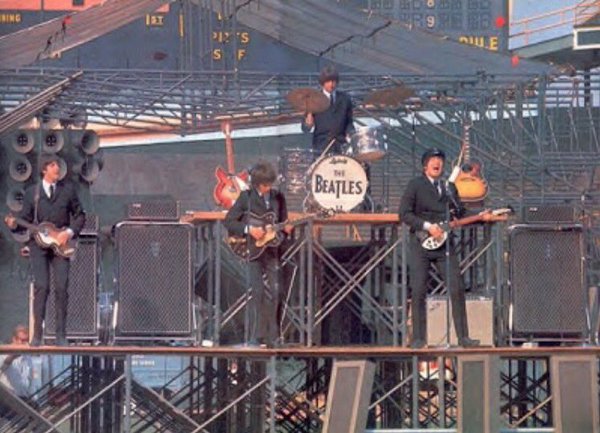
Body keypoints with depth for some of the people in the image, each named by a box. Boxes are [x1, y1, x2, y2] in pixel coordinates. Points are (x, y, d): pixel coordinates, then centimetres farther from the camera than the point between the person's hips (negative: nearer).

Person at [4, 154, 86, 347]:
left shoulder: (68, 189, 7)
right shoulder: (31, 192, 6)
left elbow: (79, 215, 9)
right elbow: (25, 219, 7)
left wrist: (69, 232, -6)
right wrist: (15, 225, -14)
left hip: (61, 244, 1)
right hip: (38, 244, -1)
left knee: (61, 287, -7)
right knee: (41, 287, -10)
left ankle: (61, 334, 0)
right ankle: (37, 334, -6)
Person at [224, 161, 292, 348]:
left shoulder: (278, 197, 9)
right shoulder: (246, 197, -1)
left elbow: (283, 221, 16)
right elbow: (228, 221, -3)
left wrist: (286, 228, -6)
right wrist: (248, 230, -16)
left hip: (272, 250, 4)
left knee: (274, 292, 0)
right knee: (257, 292, -10)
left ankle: (271, 337, 6)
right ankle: (255, 338, -8)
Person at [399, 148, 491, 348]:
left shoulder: (449, 187, 16)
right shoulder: (415, 185, 1)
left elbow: (460, 213, 18)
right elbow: (404, 214, -6)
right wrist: (427, 226, -14)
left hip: (444, 244, 4)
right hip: (421, 244, -4)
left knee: (457, 289, -4)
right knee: (419, 292, -4)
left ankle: (463, 337, 0)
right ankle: (418, 338, 3)